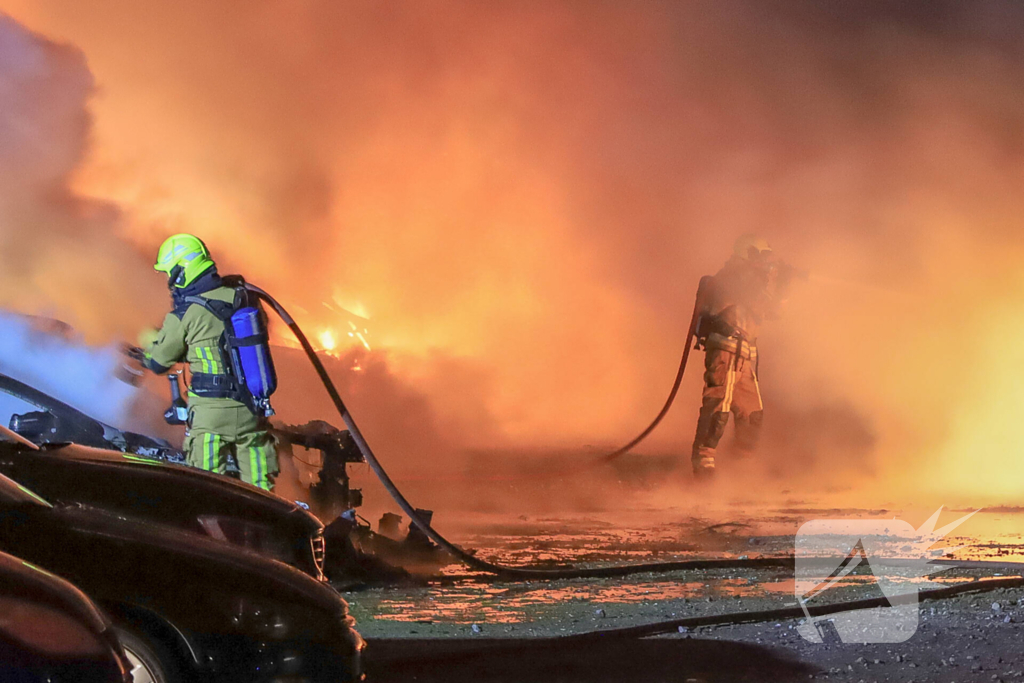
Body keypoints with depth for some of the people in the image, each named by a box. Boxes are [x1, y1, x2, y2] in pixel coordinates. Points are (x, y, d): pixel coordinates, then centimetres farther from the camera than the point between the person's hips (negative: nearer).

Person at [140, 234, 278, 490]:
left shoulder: (184, 315, -9)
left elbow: (158, 362, 3)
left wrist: (149, 342, 28)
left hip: (210, 413, -4)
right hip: (251, 410, 5)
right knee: (259, 490, 9)